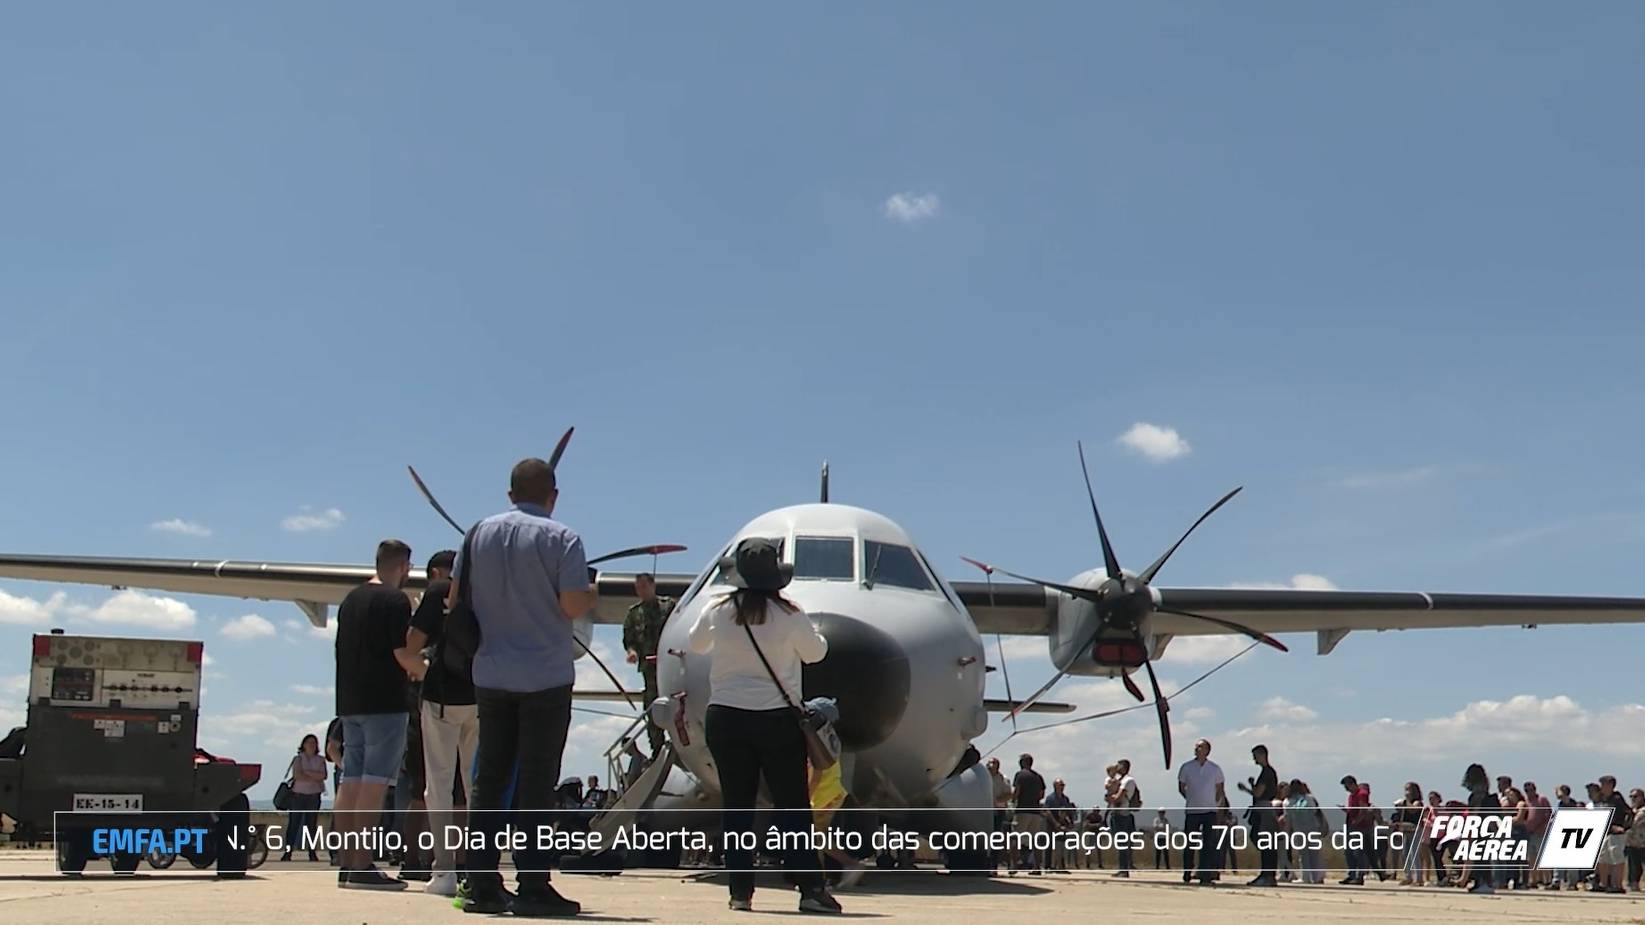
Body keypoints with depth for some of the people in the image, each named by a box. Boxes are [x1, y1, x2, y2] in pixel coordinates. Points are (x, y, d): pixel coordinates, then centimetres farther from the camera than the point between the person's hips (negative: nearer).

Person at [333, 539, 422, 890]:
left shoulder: (350, 600, 17)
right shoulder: (395, 601, -9)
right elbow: (403, 653, -16)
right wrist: (423, 673, 4)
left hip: (350, 702, 8)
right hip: (385, 703, -8)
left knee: (350, 782, 7)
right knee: (374, 783, -9)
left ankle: (346, 863, 9)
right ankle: (362, 866, -11)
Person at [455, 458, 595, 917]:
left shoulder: (480, 532, 7)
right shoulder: (561, 538, -7)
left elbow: (454, 599, 8)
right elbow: (573, 605, -15)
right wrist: (591, 594, 6)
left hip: (490, 675, 4)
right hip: (545, 677, -4)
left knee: (489, 781, 9)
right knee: (536, 785, -1)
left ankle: (482, 886, 10)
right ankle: (532, 887, -2)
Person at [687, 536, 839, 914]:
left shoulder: (717, 612, -2)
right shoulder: (789, 615, -8)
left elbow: (696, 645, 17)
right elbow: (815, 652, 8)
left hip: (726, 717, 2)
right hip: (778, 718, -2)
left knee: (736, 806, 8)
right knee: (793, 807, 3)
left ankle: (740, 891, 7)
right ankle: (810, 889, 0)